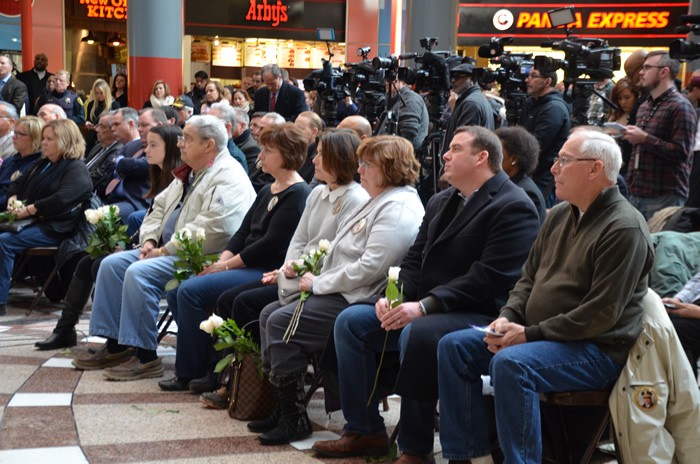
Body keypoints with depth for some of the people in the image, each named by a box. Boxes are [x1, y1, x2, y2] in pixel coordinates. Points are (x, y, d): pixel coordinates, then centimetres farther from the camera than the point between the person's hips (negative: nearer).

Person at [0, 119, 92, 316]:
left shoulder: (76, 169, -7)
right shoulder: (41, 164, 21)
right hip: (29, 220, 9)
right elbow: (17, 184, 25)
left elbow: (62, 199, -22)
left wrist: (31, 209, -23)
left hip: (53, 228, -9)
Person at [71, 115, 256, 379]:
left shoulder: (227, 177, -14)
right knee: (112, 264, 0)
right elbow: (160, 207, 24)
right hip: (167, 251, 11)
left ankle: (146, 357, -20)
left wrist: (165, 251, -21)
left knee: (139, 273, -28)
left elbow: (212, 228, -26)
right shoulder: (188, 174, 19)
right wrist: (149, 241, 4)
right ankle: (115, 346, 1)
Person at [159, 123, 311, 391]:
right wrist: (223, 259, -3)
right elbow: (243, 232, 15)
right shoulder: (267, 192, 19)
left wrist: (227, 265, -14)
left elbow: (271, 244, -18)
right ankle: (215, 363, 0)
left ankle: (190, 373, -8)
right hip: (246, 266, 10)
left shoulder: (297, 195, -12)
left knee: (191, 291, -21)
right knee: (175, 291, 0)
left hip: (267, 272, -10)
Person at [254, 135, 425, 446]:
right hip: (342, 292, 12)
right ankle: (282, 406, 8)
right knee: (270, 314, 7)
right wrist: (317, 278, 7)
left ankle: (294, 419, -8)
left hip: (361, 301, -12)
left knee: (281, 323, -18)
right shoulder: (379, 201, 18)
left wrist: (318, 283, -15)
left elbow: (368, 269, -25)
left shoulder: (397, 209, -18)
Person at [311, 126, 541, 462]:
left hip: (479, 316, -9)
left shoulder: (513, 207, -12)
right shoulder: (441, 201, 17)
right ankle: (364, 431, 4)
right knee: (350, 321, -2)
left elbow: (489, 277, -22)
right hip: (420, 309, 9)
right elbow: (415, 259, 16)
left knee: (415, 334, -35)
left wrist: (425, 306, -26)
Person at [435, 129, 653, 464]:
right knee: (454, 347, -3)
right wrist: (508, 318, -3)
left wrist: (530, 334, -19)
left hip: (596, 349, -9)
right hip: (536, 336, 9)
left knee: (510, 363, -34)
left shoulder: (624, 228, -16)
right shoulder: (559, 215, 12)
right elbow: (529, 278, 17)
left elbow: (600, 314, -21)